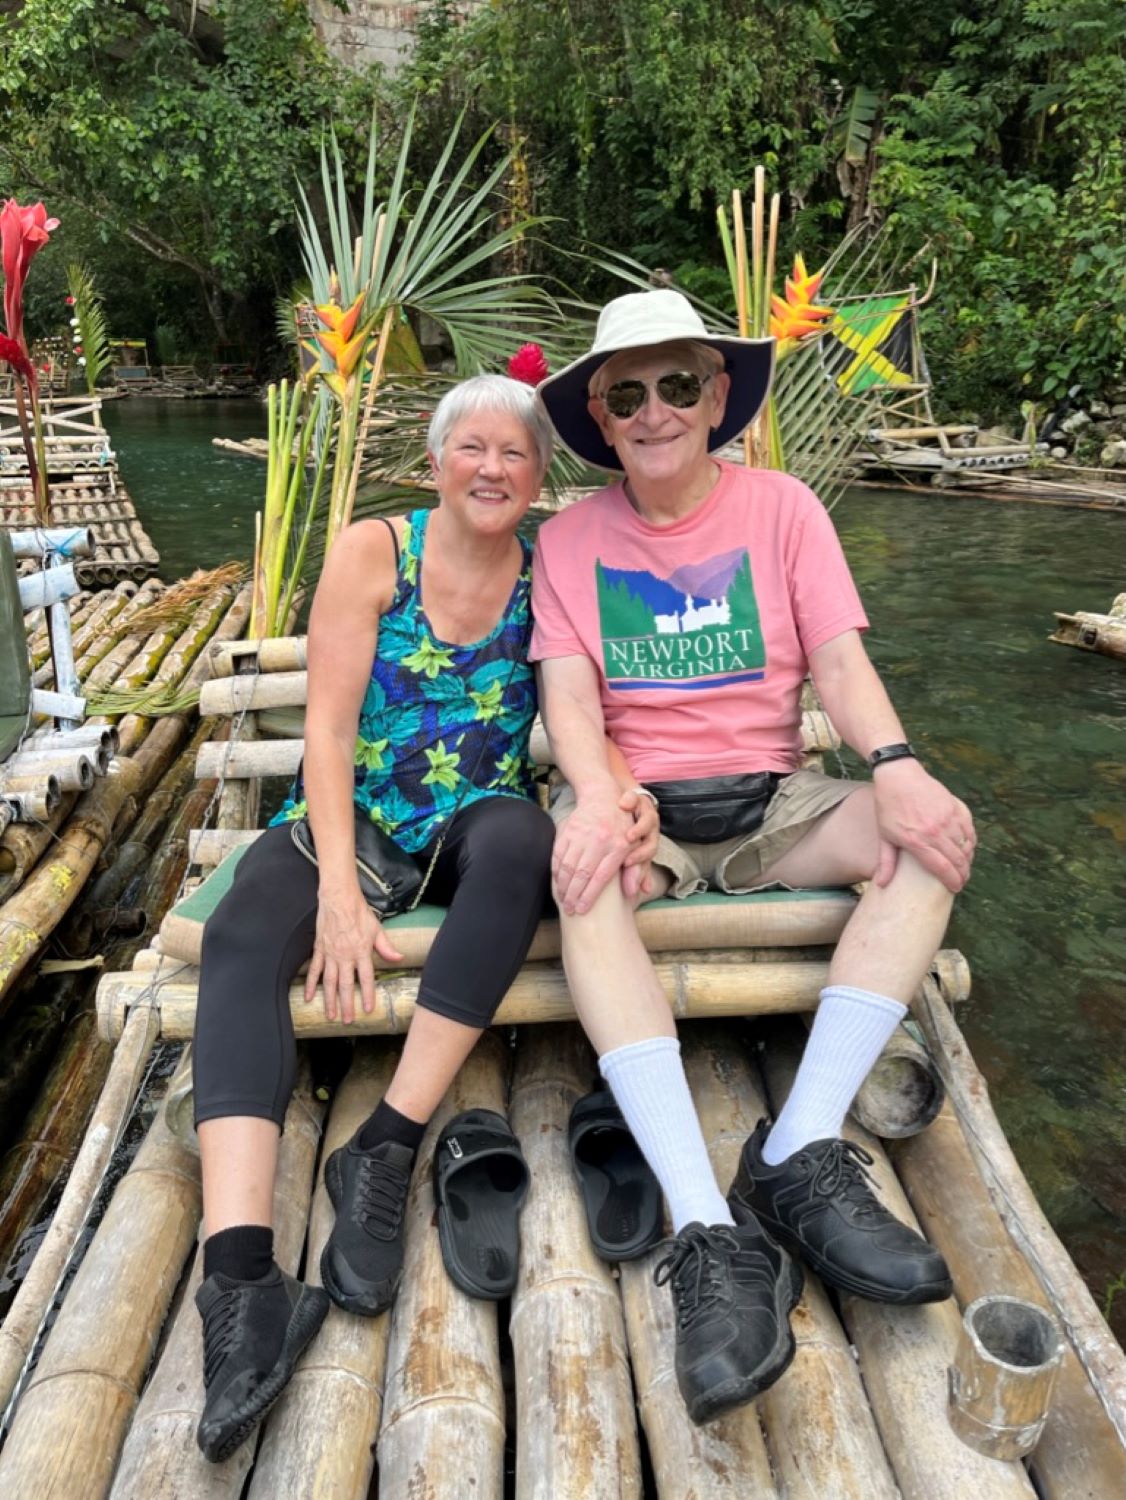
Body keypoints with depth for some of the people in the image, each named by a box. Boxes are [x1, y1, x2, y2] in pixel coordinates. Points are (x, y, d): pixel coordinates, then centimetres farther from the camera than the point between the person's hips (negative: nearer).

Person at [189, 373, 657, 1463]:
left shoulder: (552, 574, 5)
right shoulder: (372, 552, 0)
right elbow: (328, 728, -8)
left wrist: (624, 790, -26)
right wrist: (341, 891, -20)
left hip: (475, 824, 1)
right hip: (350, 819, 0)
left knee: (519, 842, -35)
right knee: (246, 934, -29)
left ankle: (384, 1151, -28)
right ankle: (241, 1276, -39)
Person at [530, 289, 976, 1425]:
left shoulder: (780, 508, 6)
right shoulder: (569, 540, 5)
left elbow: (838, 660, -4)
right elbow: (568, 688, -7)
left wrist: (894, 766, -24)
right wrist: (596, 796, -28)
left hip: (768, 797, 2)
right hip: (635, 796, -1)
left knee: (930, 838, -24)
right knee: (581, 872, -35)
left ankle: (798, 1158, -26)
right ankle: (710, 1234, -38)